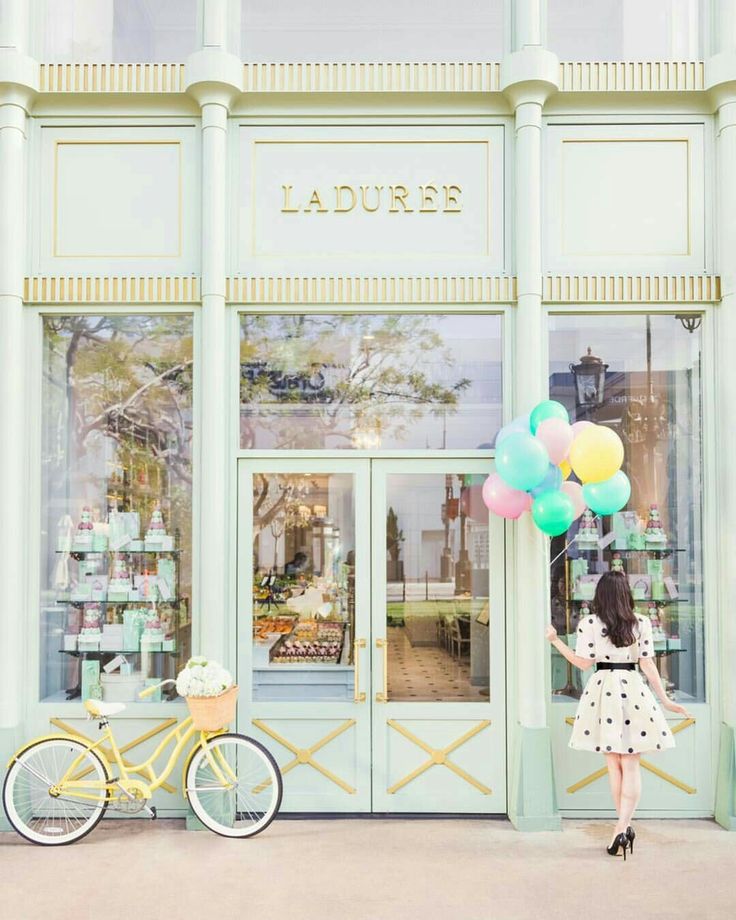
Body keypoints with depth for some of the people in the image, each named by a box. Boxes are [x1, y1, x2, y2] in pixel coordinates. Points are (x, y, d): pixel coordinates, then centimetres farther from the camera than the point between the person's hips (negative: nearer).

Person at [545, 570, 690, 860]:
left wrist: (555, 641, 9)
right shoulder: (641, 623, 0)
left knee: (614, 765, 11)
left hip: (604, 689, 0)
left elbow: (584, 663, -2)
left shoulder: (589, 623, -3)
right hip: (633, 690, 0)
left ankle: (624, 827, 15)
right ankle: (623, 826, -9)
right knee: (630, 765, 4)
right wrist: (665, 699, 7)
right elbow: (647, 665, -1)